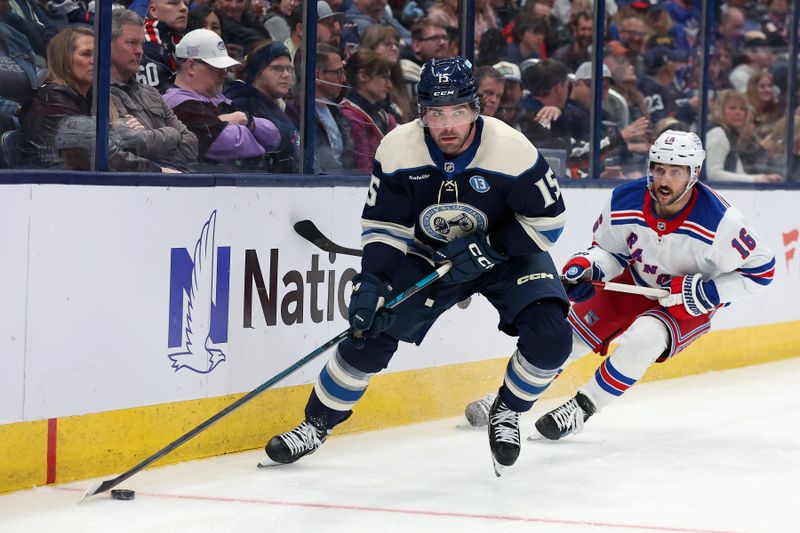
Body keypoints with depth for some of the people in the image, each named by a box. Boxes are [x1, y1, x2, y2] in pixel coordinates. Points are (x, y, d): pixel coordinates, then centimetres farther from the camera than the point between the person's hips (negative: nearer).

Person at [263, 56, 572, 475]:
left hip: (507, 253, -1)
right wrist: (372, 282, -24)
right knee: (371, 332, -10)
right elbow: (383, 225, -11)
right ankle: (316, 424, 10)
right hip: (428, 254, 2)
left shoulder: (511, 150, -28)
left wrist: (487, 249, -25)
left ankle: (507, 411, 7)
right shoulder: (397, 150, -20)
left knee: (550, 337, -22)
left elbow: (548, 219, -17)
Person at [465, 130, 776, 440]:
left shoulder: (718, 221, -31)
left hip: (690, 306, -5)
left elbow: (761, 268, -21)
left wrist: (704, 292, -28)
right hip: (637, 283, 5)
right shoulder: (625, 202, -19)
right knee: (573, 333, 0)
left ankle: (582, 408, -15)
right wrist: (587, 266, -22)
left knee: (642, 338, -31)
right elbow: (609, 248, 0)